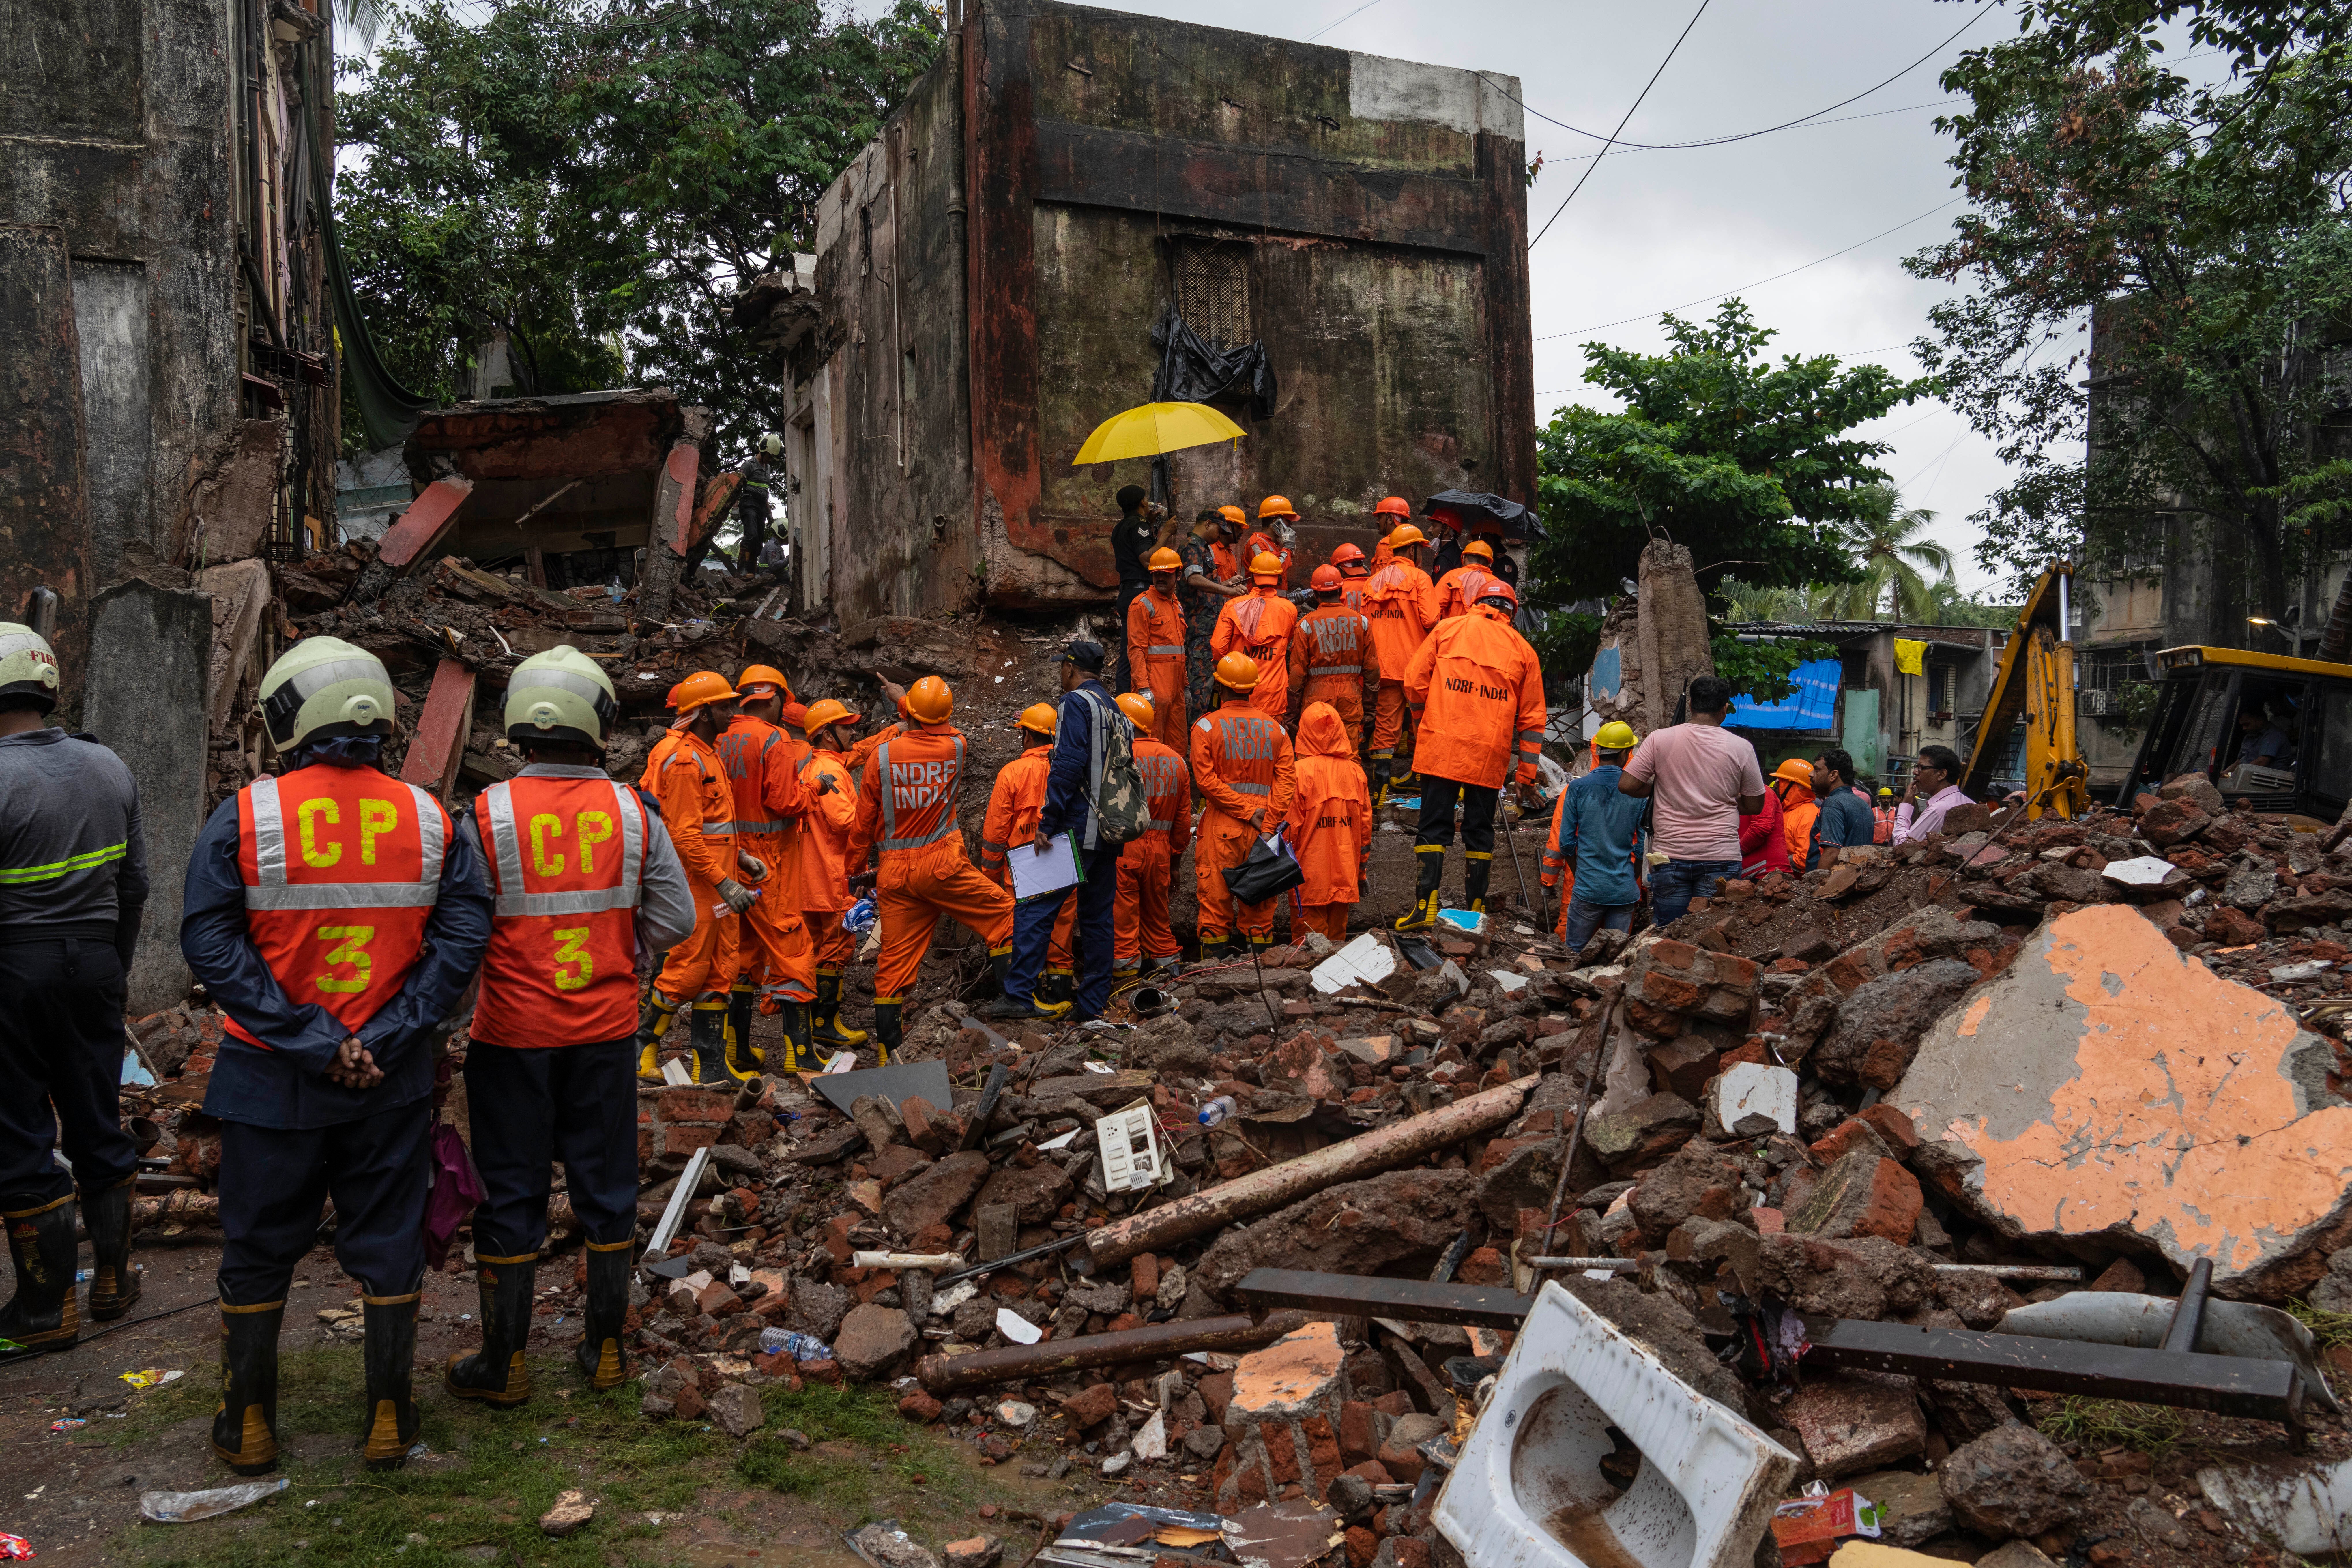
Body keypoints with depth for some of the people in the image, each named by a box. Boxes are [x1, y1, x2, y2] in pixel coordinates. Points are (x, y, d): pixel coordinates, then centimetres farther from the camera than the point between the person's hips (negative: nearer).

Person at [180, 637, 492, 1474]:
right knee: (386, 1243, 13)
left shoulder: (244, 818, -10)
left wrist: (308, 1039, -14)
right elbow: (463, 935, -8)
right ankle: (389, 1420, 21)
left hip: (270, 1078, -1)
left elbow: (210, 943, -14)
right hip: (394, 1082, 1)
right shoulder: (431, 821, -4)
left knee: (259, 1249, 15)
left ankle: (248, 1427, 27)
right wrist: (385, 1037, -10)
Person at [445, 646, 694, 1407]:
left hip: (514, 1033, -2)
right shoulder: (633, 812, -5)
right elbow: (676, 920, -1)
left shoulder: (487, 815, -12)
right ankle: (606, 1349, 26)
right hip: (607, 1030, 2)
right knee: (606, 1185, 14)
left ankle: (503, 1364, 21)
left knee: (511, 1195, 10)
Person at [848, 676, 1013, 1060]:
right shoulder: (955, 747, -3)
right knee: (1003, 914, 11)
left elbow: (864, 820, 4)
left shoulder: (882, 755, -1)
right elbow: (941, 731, 23)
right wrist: (901, 698, 38)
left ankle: (887, 1050, 12)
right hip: (942, 864, -3)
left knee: (895, 961, 7)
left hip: (895, 873, 3)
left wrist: (856, 868, 17)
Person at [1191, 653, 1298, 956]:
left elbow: (1206, 780, -12)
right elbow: (1286, 779, -4)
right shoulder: (1275, 729, 5)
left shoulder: (1206, 726, -4)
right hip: (1263, 829, 3)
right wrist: (1268, 822, -8)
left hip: (1221, 828, -3)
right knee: (1260, 899, 11)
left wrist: (1248, 812, -10)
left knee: (1216, 897, 5)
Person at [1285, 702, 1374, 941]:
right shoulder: (1355, 771, 1)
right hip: (1345, 876, 4)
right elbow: (1366, 824, 6)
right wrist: (1361, 872, 16)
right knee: (1337, 937, 14)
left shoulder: (1298, 771, -12)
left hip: (1308, 877, -4)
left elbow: (1291, 826, -10)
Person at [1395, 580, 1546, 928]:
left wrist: (1425, 722, 21)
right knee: (1480, 830, 10)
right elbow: (1532, 718, 10)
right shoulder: (1522, 649, 11)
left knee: (1434, 827, 1)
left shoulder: (1447, 629, 8)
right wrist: (1527, 777, 14)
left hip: (1440, 747, -1)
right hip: (1491, 756, 1)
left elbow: (1414, 682, 3)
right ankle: (1475, 910, 12)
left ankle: (1426, 907, -7)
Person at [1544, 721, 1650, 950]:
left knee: (1574, 951, 7)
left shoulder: (1577, 788, -5)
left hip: (1588, 888, -1)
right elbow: (1642, 847, 2)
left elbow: (1566, 843, -2)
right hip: (1625, 891, 1)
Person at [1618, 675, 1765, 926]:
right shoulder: (1740, 748, -2)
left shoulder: (1660, 739, -3)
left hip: (1670, 855, 0)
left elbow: (1626, 785, -4)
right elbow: (1754, 806, 6)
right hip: (1721, 856, 0)